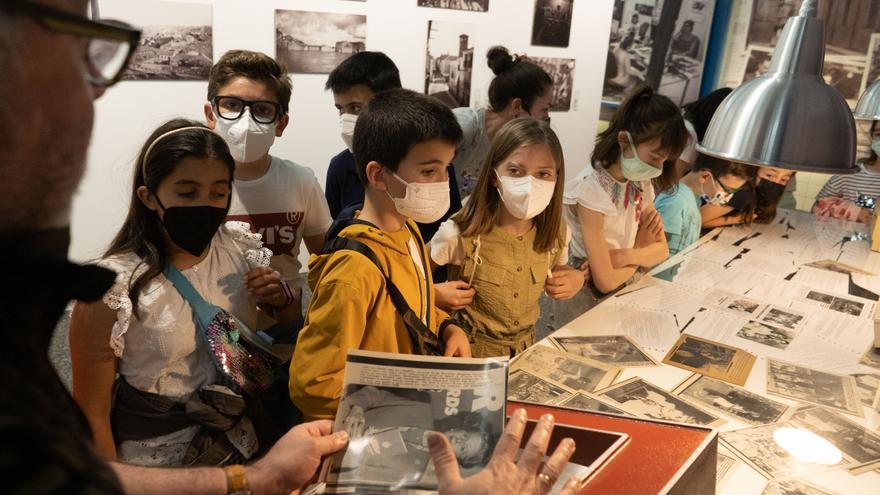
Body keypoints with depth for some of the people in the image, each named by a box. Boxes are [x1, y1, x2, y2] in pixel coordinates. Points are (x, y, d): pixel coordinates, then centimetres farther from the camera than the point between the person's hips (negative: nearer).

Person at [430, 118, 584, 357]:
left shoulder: (557, 234, -8)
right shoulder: (460, 234, -20)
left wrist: (575, 278, -5)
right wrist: (434, 294, -20)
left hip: (526, 350, 5)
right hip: (471, 351, -5)